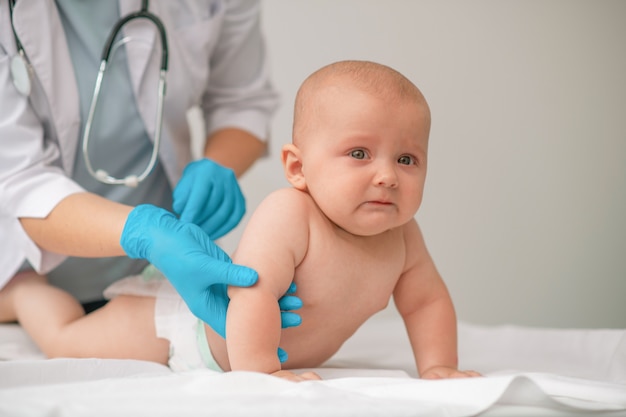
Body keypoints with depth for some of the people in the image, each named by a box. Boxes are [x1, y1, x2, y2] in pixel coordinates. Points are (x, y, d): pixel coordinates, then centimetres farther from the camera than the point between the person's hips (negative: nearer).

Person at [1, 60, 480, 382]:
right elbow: (252, 294, -48)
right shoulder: (287, 215, -41)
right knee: (63, 339, 3)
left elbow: (428, 301, -3)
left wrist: (437, 370, -11)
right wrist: (258, 372, -50)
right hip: (184, 320, -7)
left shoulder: (400, 237, -17)